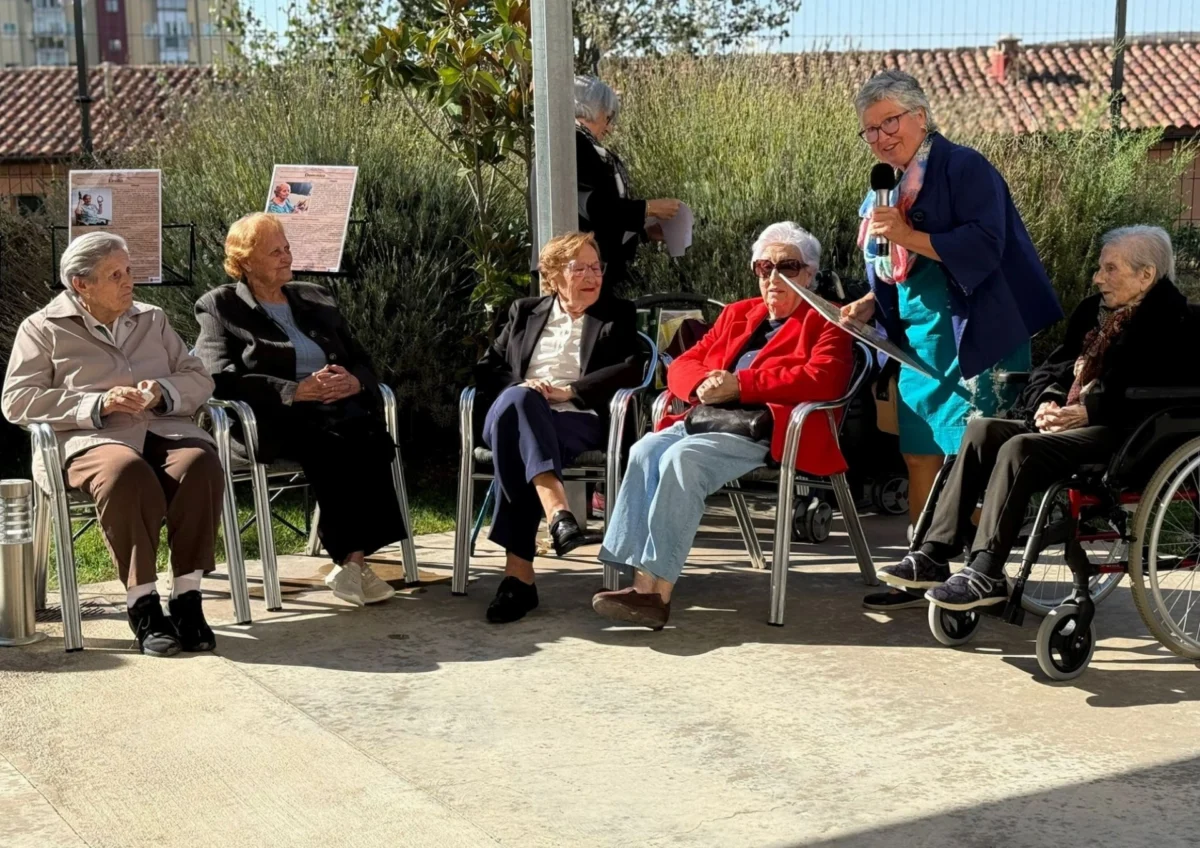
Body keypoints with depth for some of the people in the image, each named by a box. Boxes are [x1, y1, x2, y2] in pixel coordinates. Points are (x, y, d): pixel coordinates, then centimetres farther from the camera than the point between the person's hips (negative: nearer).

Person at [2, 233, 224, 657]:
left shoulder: (152, 319, 24)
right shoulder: (43, 328, 12)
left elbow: (199, 379, 18)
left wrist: (162, 392, -6)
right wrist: (98, 404, -11)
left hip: (163, 428, 4)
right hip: (90, 437, -3)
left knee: (199, 464, -32)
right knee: (126, 472, -39)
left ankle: (187, 598, -28)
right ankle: (142, 606, -31)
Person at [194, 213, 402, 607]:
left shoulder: (316, 298, 25)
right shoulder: (220, 307, 10)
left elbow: (364, 362, 22)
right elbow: (223, 380, -6)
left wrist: (355, 382, -3)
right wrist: (296, 391, -16)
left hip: (340, 408, 4)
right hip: (277, 420, -4)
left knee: (371, 436, -32)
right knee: (335, 442, -36)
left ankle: (351, 558, -31)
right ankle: (351, 558, -29)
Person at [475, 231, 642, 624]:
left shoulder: (618, 316, 18)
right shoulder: (525, 312, 25)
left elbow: (631, 370, 1)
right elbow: (488, 367, 19)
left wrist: (568, 391, -10)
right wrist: (521, 387, -4)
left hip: (579, 420, -2)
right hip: (515, 412, 2)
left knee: (516, 445, -36)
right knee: (517, 399, -38)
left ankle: (519, 568, -46)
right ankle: (558, 513, -52)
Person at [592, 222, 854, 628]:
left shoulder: (825, 323, 10)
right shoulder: (737, 314, 29)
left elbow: (822, 379, -10)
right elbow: (683, 365, 24)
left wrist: (740, 384, -14)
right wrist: (703, 383, -3)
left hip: (763, 430, -6)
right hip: (706, 418, 6)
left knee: (682, 458, -32)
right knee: (645, 451, -25)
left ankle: (658, 590, -34)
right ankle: (642, 581, -32)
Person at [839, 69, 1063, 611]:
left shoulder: (963, 168, -8)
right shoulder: (887, 189, 16)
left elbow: (984, 245, -20)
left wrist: (909, 236, -20)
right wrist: (870, 304, 8)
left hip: (973, 341, -8)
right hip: (918, 343, 8)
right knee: (919, 457, 8)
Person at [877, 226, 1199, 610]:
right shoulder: (1094, 310, 20)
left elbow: (1156, 395, -18)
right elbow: (1055, 366, 20)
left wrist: (1087, 411, -24)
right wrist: (1048, 401, -3)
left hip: (1120, 433, -8)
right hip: (1068, 419, 9)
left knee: (1021, 448, -30)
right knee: (982, 430, -12)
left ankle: (985, 574, -31)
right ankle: (935, 555, -18)